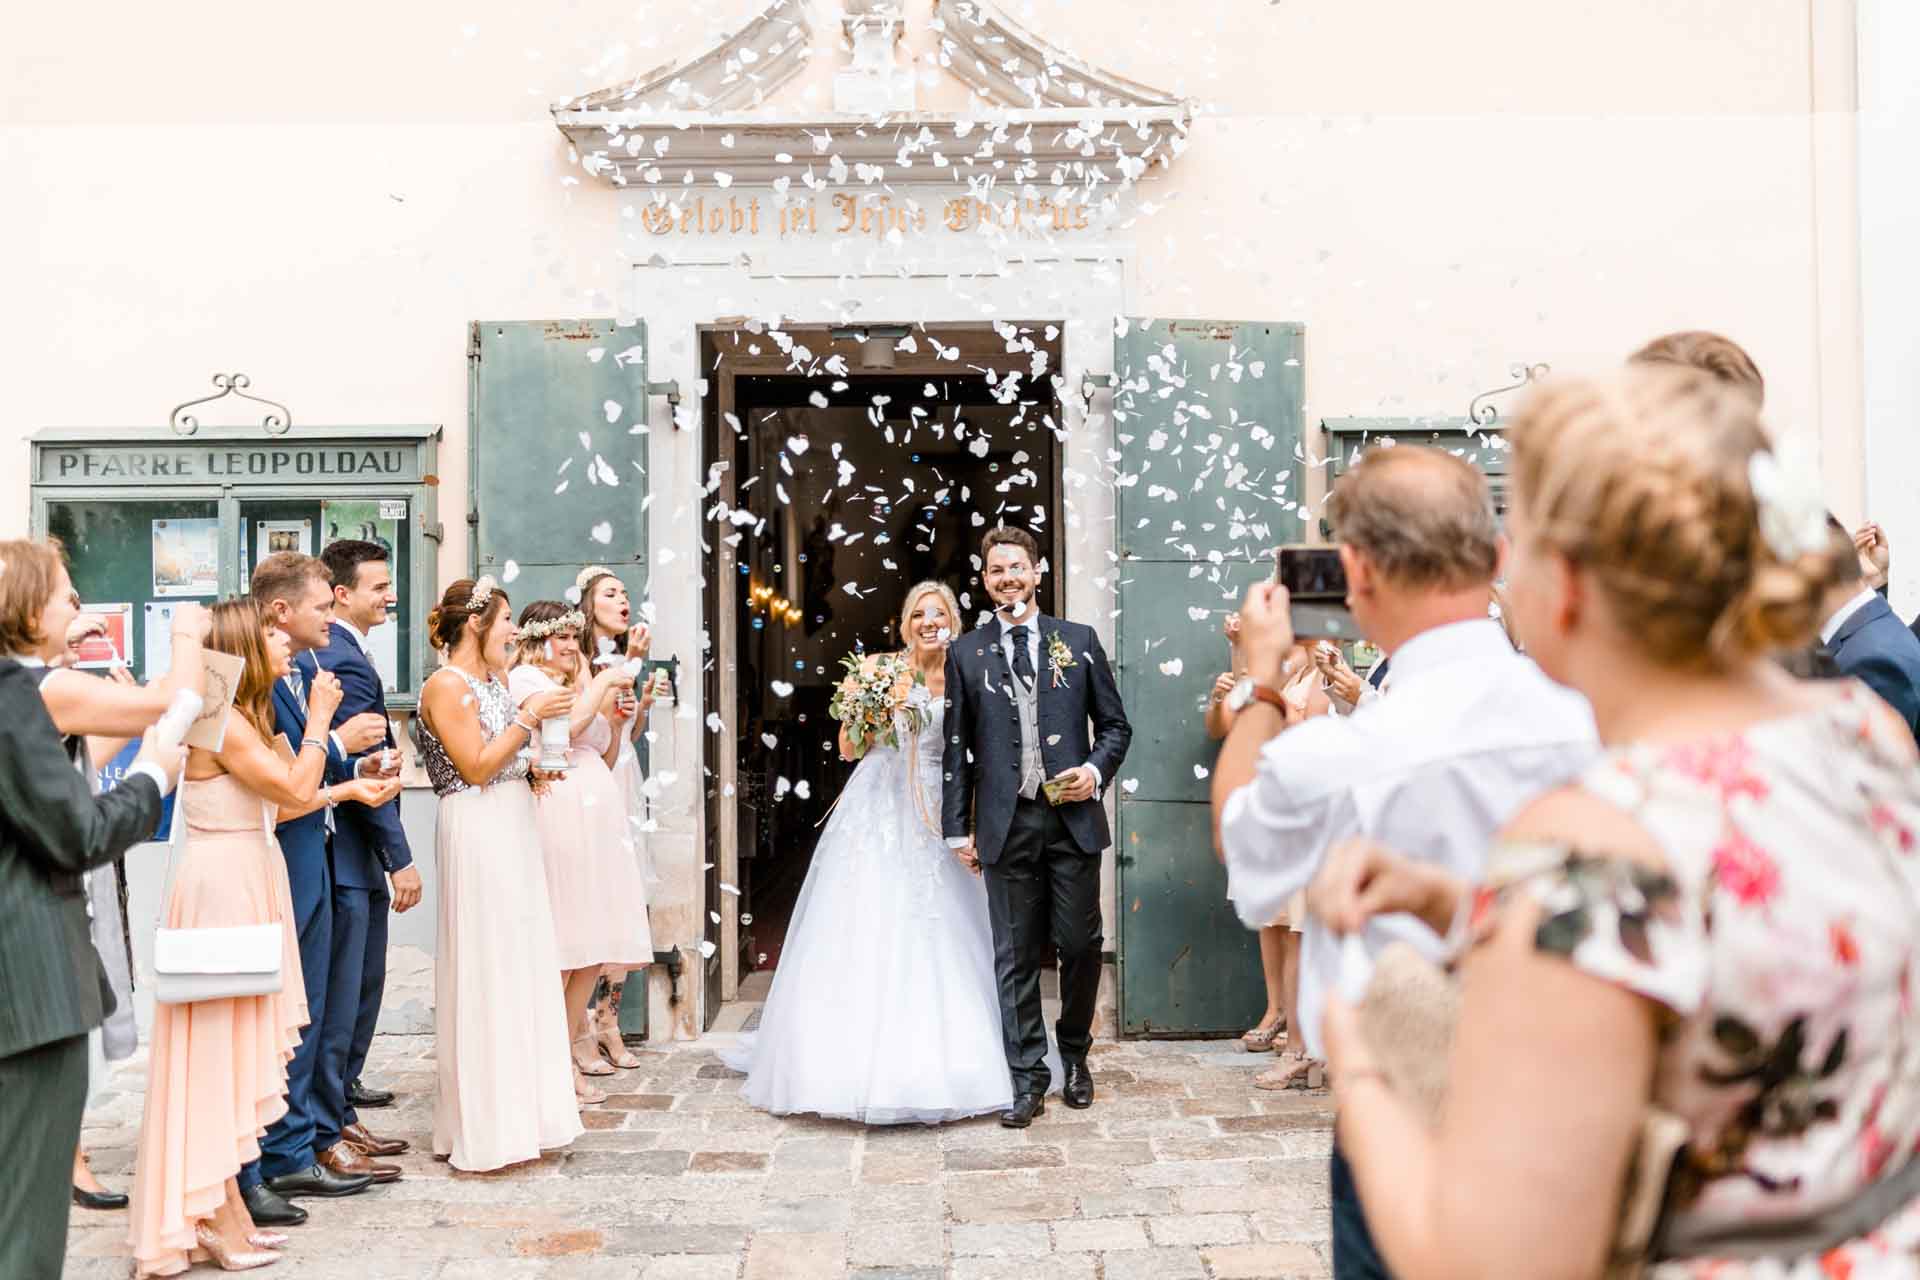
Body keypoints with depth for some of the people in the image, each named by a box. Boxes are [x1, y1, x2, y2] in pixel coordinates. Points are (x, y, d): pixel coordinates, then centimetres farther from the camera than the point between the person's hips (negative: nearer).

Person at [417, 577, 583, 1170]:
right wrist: (529, 717, -13)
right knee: (484, 971, -4)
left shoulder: (495, 681, 15)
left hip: (514, 830, 9)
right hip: (476, 833, -9)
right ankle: (484, 1130, 5)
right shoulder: (446, 685, -12)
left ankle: (519, 1115, 21)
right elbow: (475, 767, -17)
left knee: (522, 966, 12)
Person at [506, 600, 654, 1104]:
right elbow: (564, 729, -16)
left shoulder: (574, 682, 26)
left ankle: (572, 1042, 16)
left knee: (596, 939, 7)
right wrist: (602, 686, -7)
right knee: (564, 941, -8)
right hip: (561, 813, -8)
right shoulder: (524, 678, 1)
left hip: (598, 814, 9)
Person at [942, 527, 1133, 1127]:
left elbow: (1115, 725, 12)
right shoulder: (966, 654, 8)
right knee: (1015, 955, 3)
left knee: (1080, 944, 5)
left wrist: (1097, 770, -7)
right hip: (1007, 824, 0)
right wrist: (957, 828, 3)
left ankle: (1075, 1054, 29)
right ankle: (1028, 1080, 12)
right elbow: (955, 747, 8)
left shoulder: (1079, 641, 8)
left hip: (1073, 817, 0)